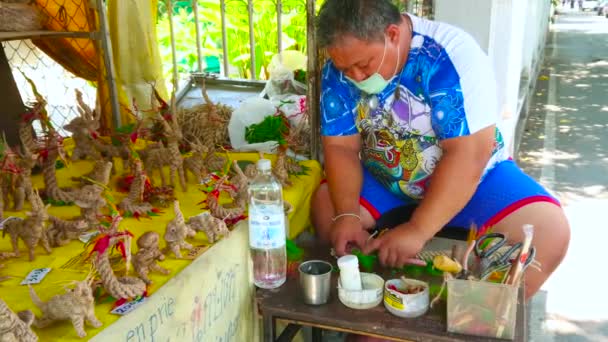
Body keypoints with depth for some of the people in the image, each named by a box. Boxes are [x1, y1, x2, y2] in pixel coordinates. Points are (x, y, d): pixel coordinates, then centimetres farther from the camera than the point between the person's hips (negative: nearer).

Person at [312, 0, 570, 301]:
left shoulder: (453, 56, -27)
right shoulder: (338, 71, -13)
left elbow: (468, 155, -30)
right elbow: (340, 148, -11)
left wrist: (417, 229, -35)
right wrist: (346, 214, -27)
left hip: (472, 175, -3)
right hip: (385, 179, 3)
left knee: (548, 232, -24)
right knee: (325, 210, -20)